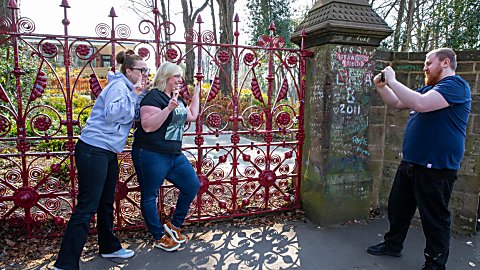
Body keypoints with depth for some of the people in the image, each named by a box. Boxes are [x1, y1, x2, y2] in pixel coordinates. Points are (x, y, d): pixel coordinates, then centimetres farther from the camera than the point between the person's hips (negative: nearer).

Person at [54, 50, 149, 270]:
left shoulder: (127, 88, 17)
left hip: (108, 152, 10)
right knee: (86, 208, -8)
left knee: (106, 203, 18)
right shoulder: (118, 86, -11)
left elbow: (129, 117, 14)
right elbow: (111, 114, -25)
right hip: (93, 150, -10)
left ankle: (109, 247, 32)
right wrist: (133, 94, -22)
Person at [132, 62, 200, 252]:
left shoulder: (177, 97, 14)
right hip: (151, 155, -9)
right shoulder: (154, 97, -14)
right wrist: (168, 108, -31)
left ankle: (174, 226, 24)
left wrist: (196, 95, 23)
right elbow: (147, 126, -23)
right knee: (150, 196, 5)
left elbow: (192, 116, 22)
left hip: (174, 155, 9)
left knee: (192, 185, 9)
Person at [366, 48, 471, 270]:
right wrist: (382, 86, 6)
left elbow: (421, 104, -29)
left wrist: (393, 81, -20)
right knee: (397, 206, 18)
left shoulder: (455, 85, -13)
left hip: (435, 168, -9)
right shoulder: (429, 88, 17)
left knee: (435, 218, 4)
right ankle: (393, 245, 35)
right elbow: (397, 103, 22)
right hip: (411, 162, 9)